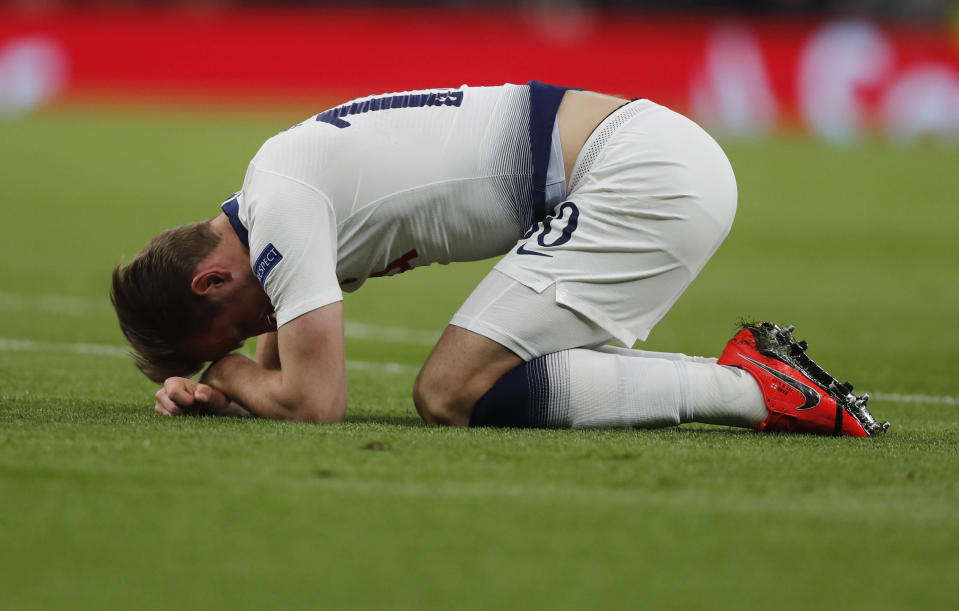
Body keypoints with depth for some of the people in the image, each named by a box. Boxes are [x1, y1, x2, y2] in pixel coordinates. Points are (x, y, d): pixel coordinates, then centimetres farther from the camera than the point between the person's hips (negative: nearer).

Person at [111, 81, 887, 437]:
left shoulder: (281, 211, -11)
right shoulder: (283, 198, 20)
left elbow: (313, 401, -13)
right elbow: (294, 375, 30)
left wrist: (230, 373, 7)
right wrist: (207, 391, 10)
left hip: (642, 176, -10)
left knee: (452, 393, -13)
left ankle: (754, 391, -15)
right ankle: (757, 373, 5)